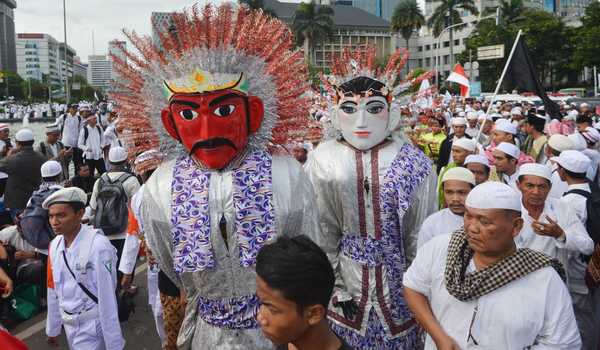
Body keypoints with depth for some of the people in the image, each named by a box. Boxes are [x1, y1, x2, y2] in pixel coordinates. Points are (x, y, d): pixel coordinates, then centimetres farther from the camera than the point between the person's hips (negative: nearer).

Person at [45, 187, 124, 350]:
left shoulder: (98, 246, -23)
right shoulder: (54, 246, -2)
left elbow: (107, 300, -21)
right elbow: (53, 291, 9)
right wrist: (52, 328, 17)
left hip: (92, 327, -6)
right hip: (69, 324, 7)